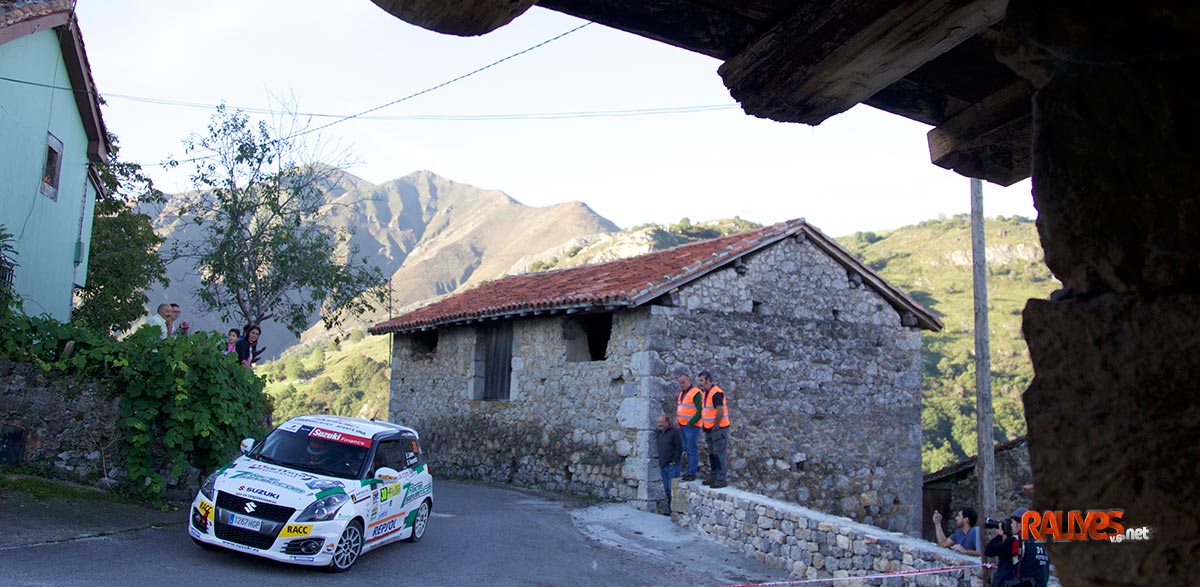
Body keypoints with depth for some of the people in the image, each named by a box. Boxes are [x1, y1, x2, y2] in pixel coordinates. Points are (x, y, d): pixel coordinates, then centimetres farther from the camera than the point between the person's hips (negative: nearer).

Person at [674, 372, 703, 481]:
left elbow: (700, 410, -18)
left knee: (691, 449, -6)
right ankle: (695, 465, 26)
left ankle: (692, 473, -3)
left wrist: (691, 422, -19)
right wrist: (677, 419, 13)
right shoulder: (682, 393, 17)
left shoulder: (696, 393, -13)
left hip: (691, 426, -9)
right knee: (686, 449, 14)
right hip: (682, 426, 9)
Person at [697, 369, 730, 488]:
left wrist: (715, 426, -19)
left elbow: (720, 411, -25)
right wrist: (704, 425, 14)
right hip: (709, 429, 10)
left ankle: (722, 479, -4)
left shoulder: (716, 392, -18)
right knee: (712, 454, 15)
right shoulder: (706, 393, 13)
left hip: (719, 429, -10)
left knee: (720, 454, -7)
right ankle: (713, 477, 24)